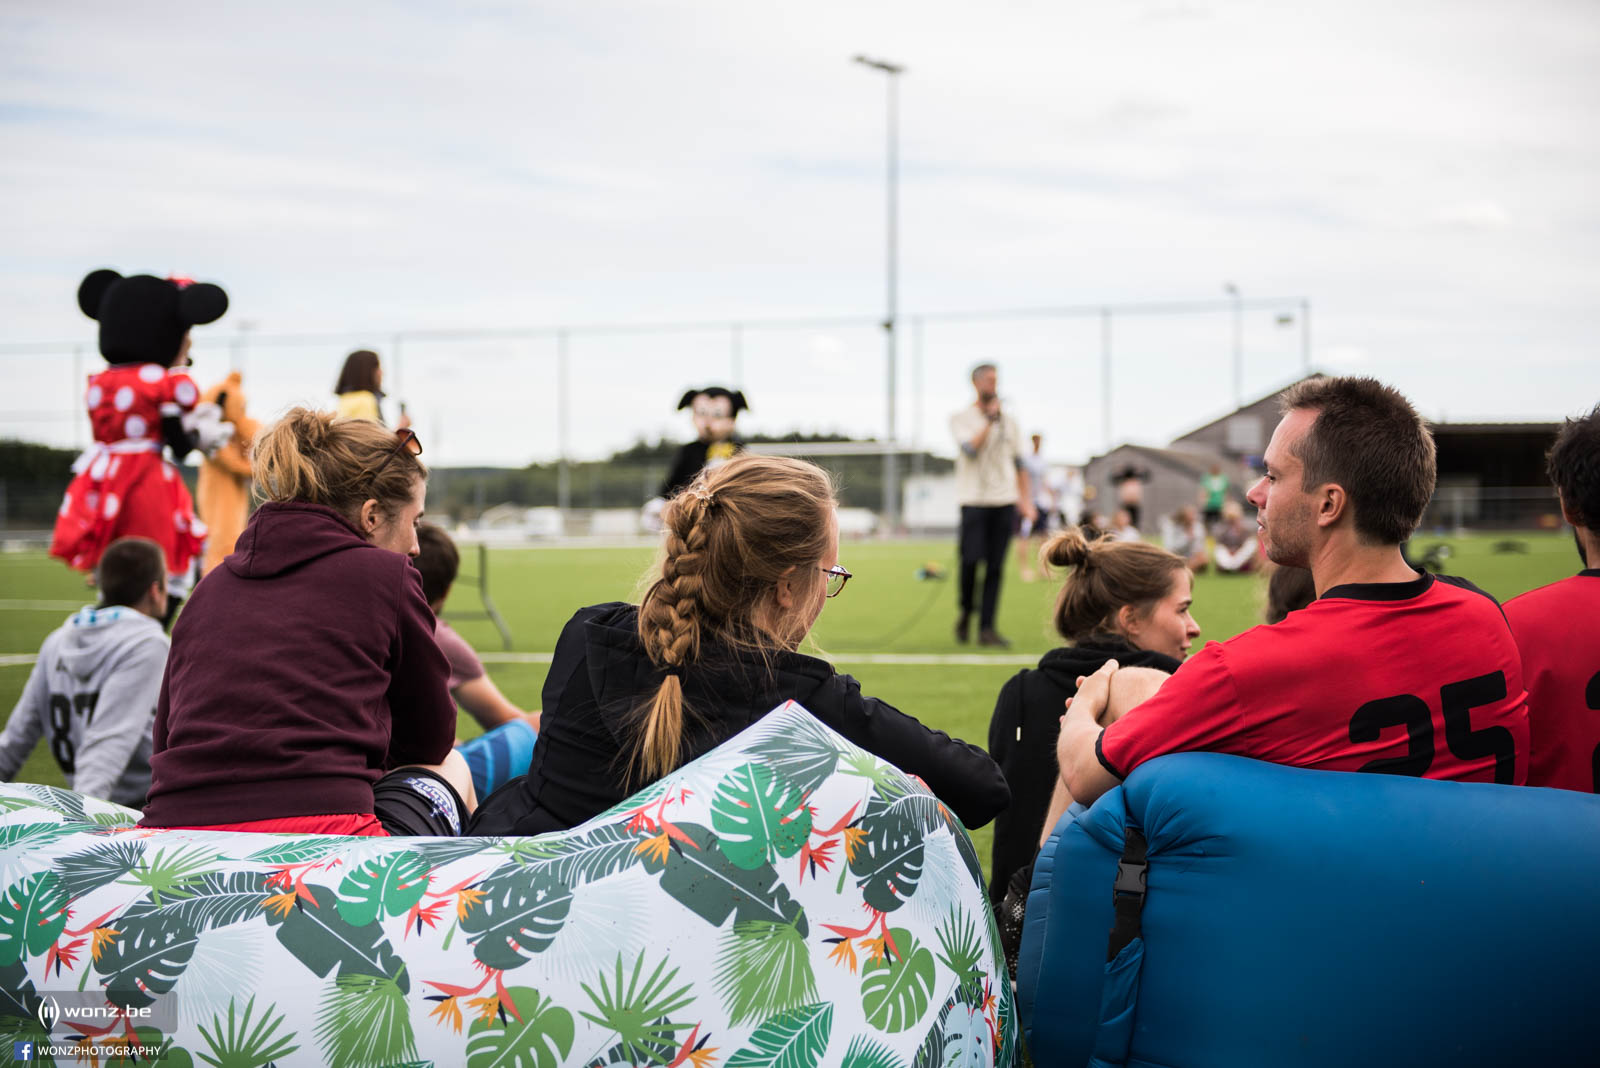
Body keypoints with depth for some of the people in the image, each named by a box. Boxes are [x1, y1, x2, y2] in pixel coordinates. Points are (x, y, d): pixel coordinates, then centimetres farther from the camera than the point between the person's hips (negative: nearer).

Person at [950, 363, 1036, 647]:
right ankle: (965, 614, 12)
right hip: (974, 500, -4)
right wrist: (990, 420, -12)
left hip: (1005, 500, 4)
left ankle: (986, 627, 1)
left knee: (996, 566, -1)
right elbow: (970, 448, -15)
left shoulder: (1007, 420, 15)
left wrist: (1025, 498, 10)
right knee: (971, 560, -12)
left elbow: (1018, 462, 17)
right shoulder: (961, 418, 3)